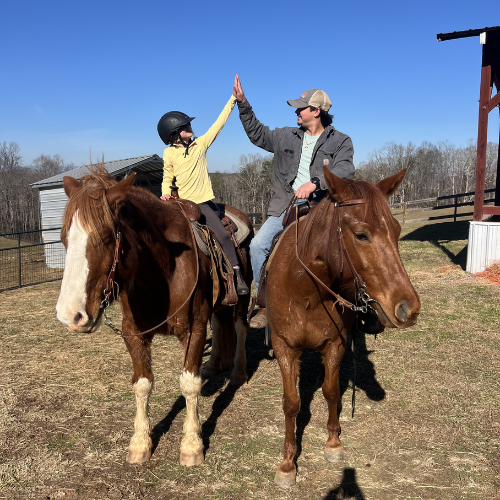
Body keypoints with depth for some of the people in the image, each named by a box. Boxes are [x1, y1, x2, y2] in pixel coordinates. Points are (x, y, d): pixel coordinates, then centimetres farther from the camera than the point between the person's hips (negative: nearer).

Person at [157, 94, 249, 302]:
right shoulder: (169, 153, 2)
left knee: (222, 234, -17)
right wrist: (165, 192, -8)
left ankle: (237, 277, -10)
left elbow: (219, 122, 2)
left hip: (203, 202, -1)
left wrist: (233, 98, 0)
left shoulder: (200, 144, 2)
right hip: (181, 204, 2)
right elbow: (167, 178, 12)